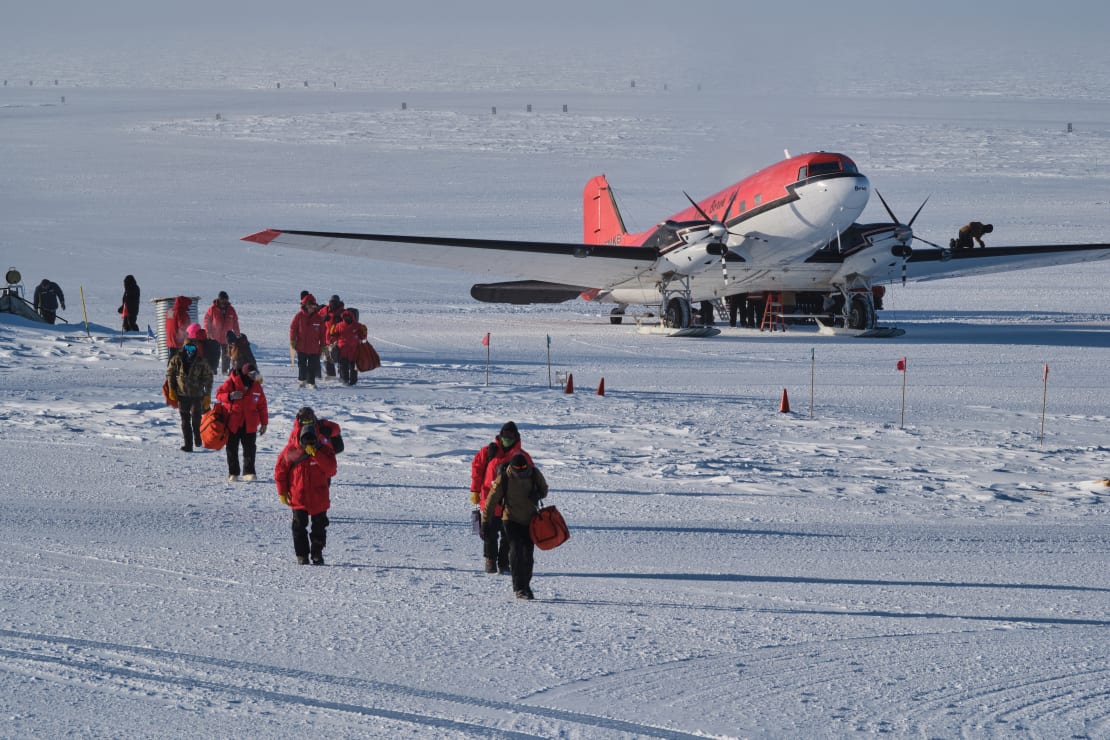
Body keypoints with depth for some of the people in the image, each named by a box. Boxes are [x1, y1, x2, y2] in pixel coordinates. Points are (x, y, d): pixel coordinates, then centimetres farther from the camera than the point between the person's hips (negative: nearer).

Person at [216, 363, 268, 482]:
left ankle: (249, 472, 8)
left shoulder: (256, 385, 3)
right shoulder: (231, 382, -8)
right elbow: (219, 394, -4)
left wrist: (264, 423, 7)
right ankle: (233, 473, 13)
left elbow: (262, 405, 8)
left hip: (250, 424, 2)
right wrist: (230, 396, -25)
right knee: (232, 448, 4)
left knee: (250, 448, 1)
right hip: (233, 422, -2)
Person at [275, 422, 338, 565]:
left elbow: (331, 469, -18)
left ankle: (317, 554, 18)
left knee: (319, 526, 6)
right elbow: (280, 471, 4)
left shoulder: (324, 450, -3)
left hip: (319, 498, 1)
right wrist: (282, 492, 2)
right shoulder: (291, 451, -4)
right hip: (298, 498, -1)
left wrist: (316, 454, -24)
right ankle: (302, 555, 4)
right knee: (299, 526, -3)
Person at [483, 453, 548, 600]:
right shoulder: (503, 479, -17)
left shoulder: (534, 474, -9)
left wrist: (538, 494, -12)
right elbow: (490, 502, -10)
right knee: (516, 551, -16)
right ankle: (519, 588, -13)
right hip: (511, 520, -3)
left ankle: (526, 585, 23)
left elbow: (544, 489, 11)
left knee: (528, 554, 7)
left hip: (530, 520, 3)